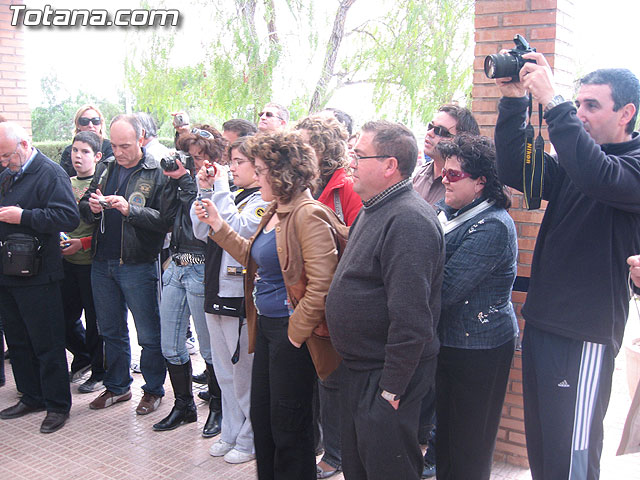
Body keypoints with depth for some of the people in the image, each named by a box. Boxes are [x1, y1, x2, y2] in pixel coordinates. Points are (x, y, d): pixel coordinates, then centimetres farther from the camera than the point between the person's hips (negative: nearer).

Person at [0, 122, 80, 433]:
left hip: (36, 276, -8)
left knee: (47, 344, 1)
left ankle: (57, 405, 13)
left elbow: (68, 217, -23)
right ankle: (31, 397, 31)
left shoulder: (51, 174, -11)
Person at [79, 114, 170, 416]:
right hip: (102, 263, 6)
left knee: (149, 334, 6)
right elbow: (82, 207, 14)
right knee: (111, 331, 18)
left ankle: (153, 389, 23)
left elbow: (165, 219, -18)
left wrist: (130, 210, -27)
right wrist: (92, 207, -8)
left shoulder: (156, 173, -9)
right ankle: (117, 386, 34)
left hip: (138, 264, -6)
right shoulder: (105, 167, 10)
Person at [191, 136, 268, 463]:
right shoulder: (229, 196, 12)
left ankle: (249, 440, 20)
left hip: (241, 297, -8)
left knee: (244, 373, 5)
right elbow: (201, 232, 11)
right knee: (225, 371, 18)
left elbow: (237, 230, -25)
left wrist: (221, 188, -17)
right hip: (217, 292, 8)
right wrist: (205, 192, 2)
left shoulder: (263, 201, -11)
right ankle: (231, 432, 33)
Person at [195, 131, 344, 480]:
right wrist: (218, 226, 15)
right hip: (265, 326, 10)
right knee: (261, 419, 20)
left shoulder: (308, 215, -20)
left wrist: (296, 331, -19)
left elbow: (321, 285, -25)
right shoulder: (274, 211, 12)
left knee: (287, 427, 5)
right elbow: (254, 257, 20)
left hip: (290, 333, -10)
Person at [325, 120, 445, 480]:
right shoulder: (374, 210, 10)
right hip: (357, 370, 10)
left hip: (385, 377, -10)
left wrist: (391, 389, -23)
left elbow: (411, 316, -27)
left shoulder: (409, 221, -24)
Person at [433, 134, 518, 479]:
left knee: (470, 443, 8)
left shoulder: (492, 226, -20)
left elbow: (445, 289, -25)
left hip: (478, 349, -8)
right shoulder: (446, 211, 6)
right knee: (443, 430, 21)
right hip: (445, 341, 8)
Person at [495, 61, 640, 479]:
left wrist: (552, 101, -28)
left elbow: (599, 177, -29)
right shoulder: (571, 166, 14)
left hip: (585, 337, -7)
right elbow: (515, 171, 7)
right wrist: (514, 102, -1)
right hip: (540, 326, 7)